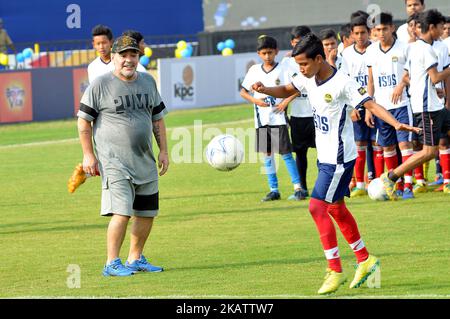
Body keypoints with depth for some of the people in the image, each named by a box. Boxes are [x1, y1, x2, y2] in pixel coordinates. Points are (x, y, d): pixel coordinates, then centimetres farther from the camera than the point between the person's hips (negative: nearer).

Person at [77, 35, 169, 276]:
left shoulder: (148, 82, 12)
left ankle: (135, 259, 24)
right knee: (122, 212, -16)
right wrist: (88, 155, -8)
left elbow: (157, 118, 19)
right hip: (114, 162, -7)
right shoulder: (100, 85, -6)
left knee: (147, 213, 10)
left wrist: (163, 150, 13)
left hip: (145, 161, 7)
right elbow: (84, 120, -3)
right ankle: (112, 264, -10)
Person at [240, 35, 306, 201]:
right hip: (261, 118, 4)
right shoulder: (254, 70, 7)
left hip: (278, 118, -4)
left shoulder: (282, 69, -4)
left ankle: (298, 188, -4)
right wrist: (255, 100, -6)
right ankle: (274, 190, 12)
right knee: (267, 154, 7)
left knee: (285, 152, -6)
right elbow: (243, 92, 12)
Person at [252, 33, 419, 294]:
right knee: (336, 208, 17)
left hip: (339, 157, -9)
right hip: (325, 155, 9)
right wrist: (264, 90, -2)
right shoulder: (309, 79, 3)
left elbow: (371, 104, -24)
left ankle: (336, 270, -8)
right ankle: (365, 259, 30)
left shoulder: (342, 83, -21)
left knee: (317, 206, -14)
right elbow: (287, 91, 18)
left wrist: (396, 124, -38)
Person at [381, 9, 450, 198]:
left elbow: (407, 77, 17)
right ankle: (390, 177, -7)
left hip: (434, 105, 10)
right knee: (430, 150, -9)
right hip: (428, 106, -10)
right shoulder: (426, 49, -15)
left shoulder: (414, 47, 13)